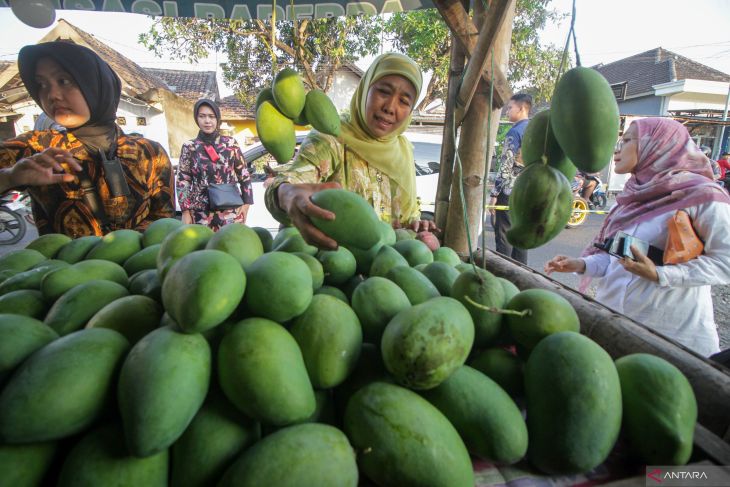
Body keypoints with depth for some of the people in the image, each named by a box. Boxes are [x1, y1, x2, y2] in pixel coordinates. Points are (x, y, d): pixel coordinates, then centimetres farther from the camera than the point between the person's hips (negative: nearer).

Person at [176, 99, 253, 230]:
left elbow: (244, 174, 7)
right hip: (201, 213, 0)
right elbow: (182, 180, 4)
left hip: (231, 210, 0)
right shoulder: (189, 147, 4)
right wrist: (186, 212, -3)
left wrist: (246, 204, 1)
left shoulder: (230, 143, 4)